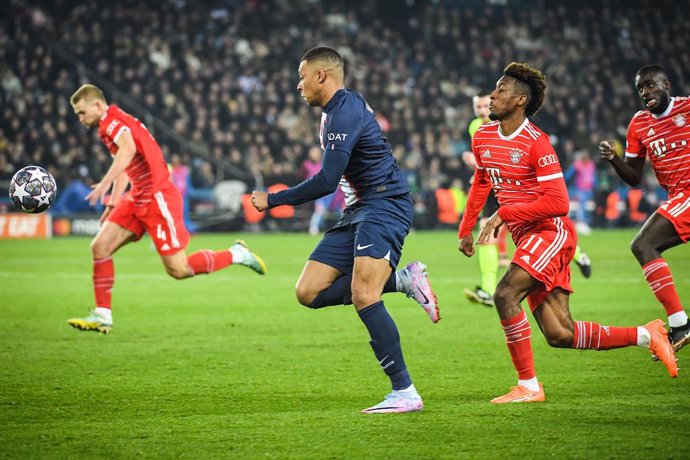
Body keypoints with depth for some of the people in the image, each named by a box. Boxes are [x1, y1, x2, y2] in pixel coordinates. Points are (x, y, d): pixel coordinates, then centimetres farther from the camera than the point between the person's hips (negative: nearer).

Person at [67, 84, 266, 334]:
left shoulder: (112, 119, -14)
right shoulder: (110, 126, 16)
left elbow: (128, 148, -35)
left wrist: (105, 183, -42)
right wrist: (112, 203, 25)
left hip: (157, 198, -10)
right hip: (138, 199, 10)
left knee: (178, 270, -7)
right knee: (100, 246, -1)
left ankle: (236, 254, 10)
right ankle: (102, 315, 2)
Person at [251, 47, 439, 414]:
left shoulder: (346, 112, -16)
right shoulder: (334, 111, 16)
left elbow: (327, 181, -21)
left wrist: (273, 200, -12)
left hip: (384, 206, -10)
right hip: (358, 212, 10)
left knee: (362, 296, -25)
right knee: (309, 292, -1)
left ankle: (405, 392, -21)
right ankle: (403, 280, 2)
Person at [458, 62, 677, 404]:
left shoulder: (536, 142, -15)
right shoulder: (482, 137, 8)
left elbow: (558, 202, -19)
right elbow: (481, 183, 27)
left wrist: (504, 214, -20)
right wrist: (465, 230, 26)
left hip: (551, 232, -8)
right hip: (526, 237, 8)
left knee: (505, 295, -25)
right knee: (559, 335, 2)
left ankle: (528, 386, -15)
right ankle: (645, 335, 16)